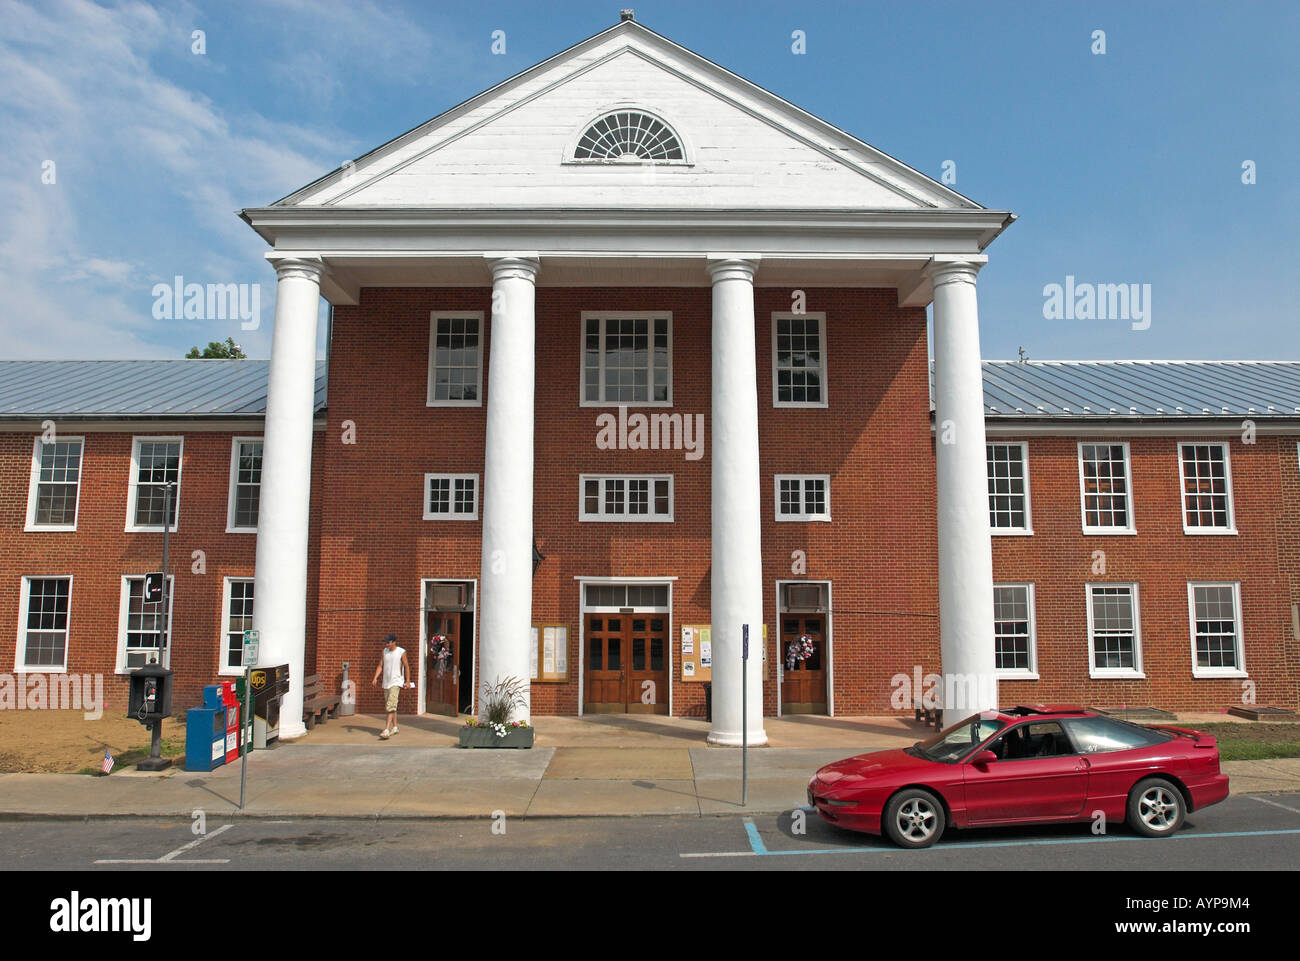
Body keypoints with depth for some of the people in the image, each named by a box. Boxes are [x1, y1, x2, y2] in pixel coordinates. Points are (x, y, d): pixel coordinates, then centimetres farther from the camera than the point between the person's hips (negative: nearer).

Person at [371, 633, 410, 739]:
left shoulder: (401, 652, -7)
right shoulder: (384, 651, 8)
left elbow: (406, 667, -1)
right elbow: (380, 666, 8)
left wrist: (407, 681, -1)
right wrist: (375, 677, -6)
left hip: (396, 682, -6)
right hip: (386, 682, 6)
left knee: (391, 706, -16)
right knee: (389, 706, 14)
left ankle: (387, 730, -23)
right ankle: (394, 727, 27)